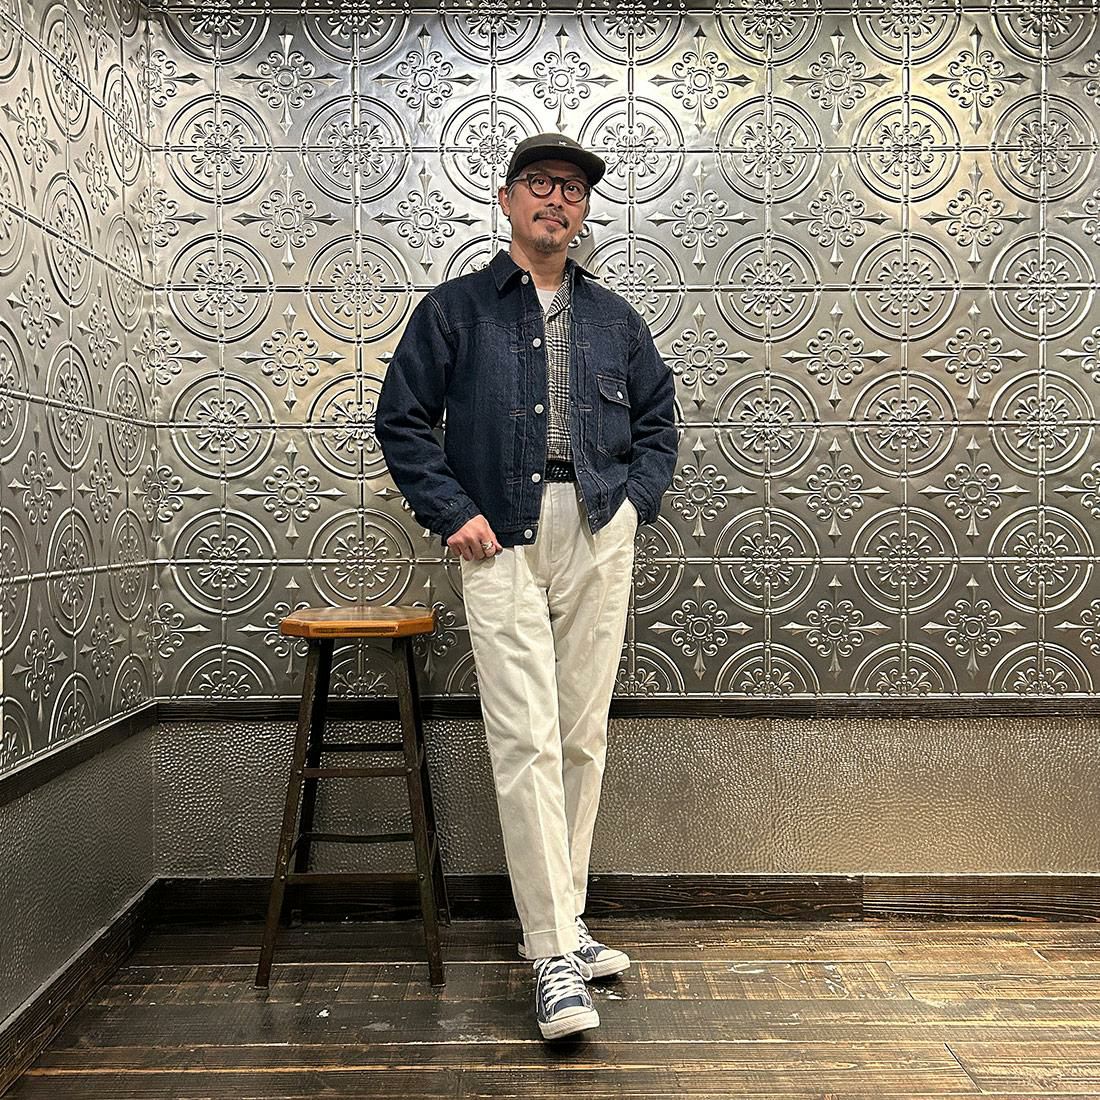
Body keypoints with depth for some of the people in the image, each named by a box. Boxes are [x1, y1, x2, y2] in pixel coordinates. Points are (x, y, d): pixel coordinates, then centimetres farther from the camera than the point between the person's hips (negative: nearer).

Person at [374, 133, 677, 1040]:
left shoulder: (614, 318, 18)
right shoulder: (456, 308, 9)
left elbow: (658, 418, 22)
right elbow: (403, 419, 6)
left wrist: (637, 498, 7)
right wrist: (453, 513, -4)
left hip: (599, 533, 4)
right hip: (503, 539, -3)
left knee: (584, 735, 7)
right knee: (527, 741, -10)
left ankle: (562, 921, 21)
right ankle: (555, 955, -5)